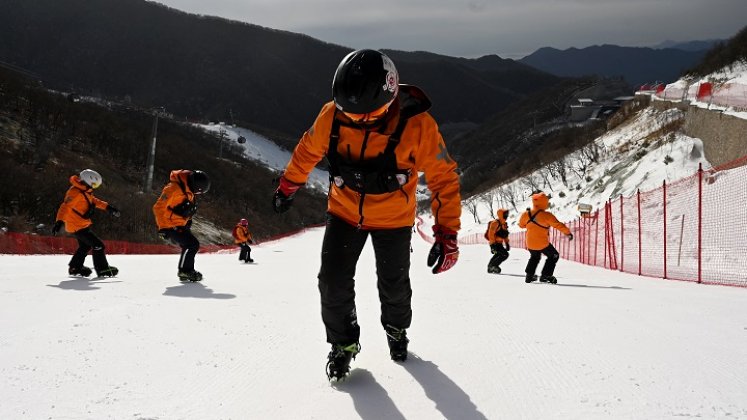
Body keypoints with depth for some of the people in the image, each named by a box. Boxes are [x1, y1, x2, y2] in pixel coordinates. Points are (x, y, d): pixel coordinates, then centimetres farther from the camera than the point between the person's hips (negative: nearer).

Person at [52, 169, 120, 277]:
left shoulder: (84, 190, 3)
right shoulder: (75, 192, -27)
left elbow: (93, 200, 19)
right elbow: (65, 207, -34)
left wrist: (107, 207, 17)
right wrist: (59, 221, -44)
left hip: (83, 225, 10)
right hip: (77, 226, -10)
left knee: (85, 246, 26)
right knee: (98, 245, -8)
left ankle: (75, 268, 38)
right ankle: (102, 269, 2)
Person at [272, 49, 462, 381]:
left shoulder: (417, 125, -31)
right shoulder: (333, 115, -22)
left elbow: (443, 177, -21)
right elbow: (308, 150, -1)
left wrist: (447, 233, -25)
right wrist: (287, 187, 11)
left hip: (393, 219, -1)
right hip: (344, 211, 2)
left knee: (393, 285, 15)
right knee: (333, 282, -3)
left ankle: (396, 329, 47)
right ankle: (343, 342, 22)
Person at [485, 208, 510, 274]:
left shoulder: (504, 224, 13)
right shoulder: (495, 223, -16)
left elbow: (505, 235, 24)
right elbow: (491, 234, -20)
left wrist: (507, 243, 20)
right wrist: (492, 244, -23)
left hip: (499, 243, 10)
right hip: (494, 243, -10)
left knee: (498, 255, 24)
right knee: (505, 254, -19)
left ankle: (490, 267, 40)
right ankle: (493, 265, -11)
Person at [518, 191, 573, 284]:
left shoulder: (527, 214, -4)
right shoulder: (546, 215, -19)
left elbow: (521, 224, 12)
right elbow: (558, 225, -15)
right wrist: (568, 232, -2)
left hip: (530, 243, 6)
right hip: (542, 244, -5)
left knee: (534, 257, 31)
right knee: (554, 256, 15)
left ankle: (529, 275, 29)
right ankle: (545, 275, 8)